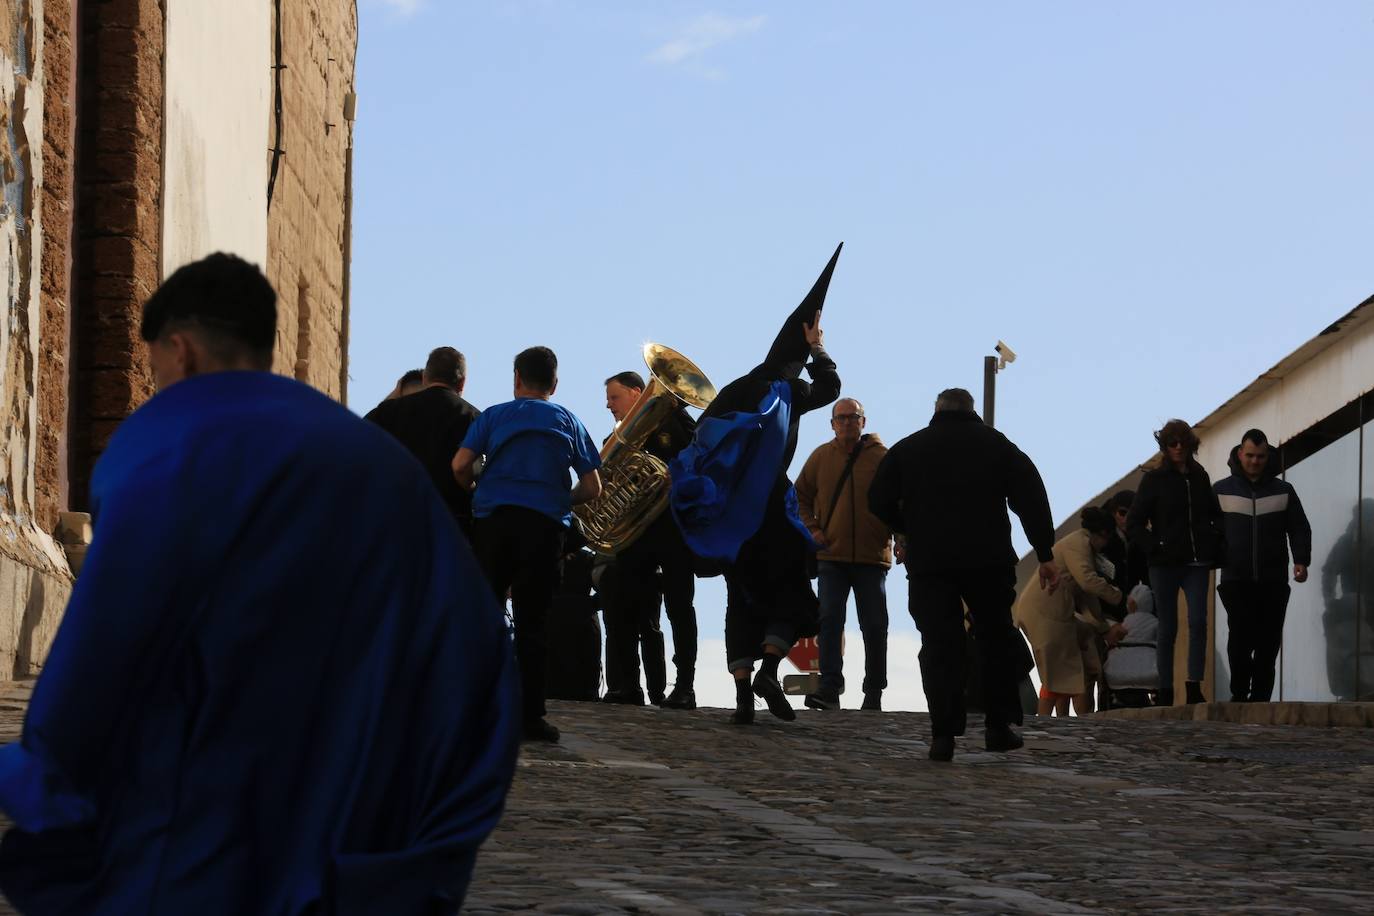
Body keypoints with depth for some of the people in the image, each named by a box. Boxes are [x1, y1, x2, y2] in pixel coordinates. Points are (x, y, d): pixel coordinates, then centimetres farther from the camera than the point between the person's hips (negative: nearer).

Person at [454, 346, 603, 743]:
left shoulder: (493, 416, 9)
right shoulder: (567, 421, 12)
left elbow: (460, 466, -4)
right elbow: (592, 488, 8)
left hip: (493, 517, 0)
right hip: (545, 524, 0)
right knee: (533, 621, 1)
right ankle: (530, 715, -3)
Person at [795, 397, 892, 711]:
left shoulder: (881, 457, 0)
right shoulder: (821, 457, 5)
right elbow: (799, 496, 15)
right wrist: (811, 529, 1)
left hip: (872, 557, -1)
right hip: (831, 556, 1)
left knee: (874, 626, 4)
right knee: (830, 620, -10)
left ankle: (874, 692, 14)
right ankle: (830, 687, -13)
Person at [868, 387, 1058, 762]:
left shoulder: (908, 448, 11)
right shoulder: (997, 445, 9)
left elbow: (878, 501, 6)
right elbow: (1031, 500, 1)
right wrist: (1046, 555, 1)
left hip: (928, 562, 0)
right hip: (989, 561, 0)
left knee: (939, 646, -1)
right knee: (996, 639, 13)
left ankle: (943, 734, -11)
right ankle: (999, 726, 13)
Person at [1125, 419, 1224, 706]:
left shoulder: (1200, 477, 11)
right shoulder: (1155, 479, 1)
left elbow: (1216, 517, 23)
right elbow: (1133, 524, 0)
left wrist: (1216, 548, 8)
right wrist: (1154, 547, -9)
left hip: (1196, 564, 2)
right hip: (1165, 564, -2)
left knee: (1198, 622, -13)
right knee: (1168, 628, 0)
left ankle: (1194, 687, -13)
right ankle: (1165, 693, 5)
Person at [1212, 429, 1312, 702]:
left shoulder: (1283, 491, 10)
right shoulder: (1221, 490, 7)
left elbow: (1299, 529, 8)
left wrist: (1301, 560, -7)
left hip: (1273, 581, 2)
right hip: (1235, 580, -2)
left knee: (1268, 643, 1)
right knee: (1241, 636, -14)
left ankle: (1260, 698, 9)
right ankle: (1239, 695, -3)